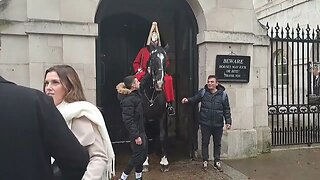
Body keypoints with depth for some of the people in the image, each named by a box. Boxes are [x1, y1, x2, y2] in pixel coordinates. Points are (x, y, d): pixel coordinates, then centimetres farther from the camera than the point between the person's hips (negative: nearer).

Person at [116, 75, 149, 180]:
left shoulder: (135, 94, 5)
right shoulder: (128, 100, -22)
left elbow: (142, 83, 28)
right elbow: (128, 120, -26)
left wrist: (148, 74, 28)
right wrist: (136, 136, -26)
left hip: (141, 130, 10)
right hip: (136, 132, -10)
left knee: (143, 154, 16)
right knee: (138, 156, -1)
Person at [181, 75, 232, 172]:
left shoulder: (223, 94, -1)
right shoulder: (202, 92, -2)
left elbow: (226, 109, 3)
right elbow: (194, 99, 7)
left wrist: (228, 121, -1)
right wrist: (187, 100, -14)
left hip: (218, 124, 0)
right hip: (205, 124, 0)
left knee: (217, 144, 13)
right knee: (205, 142, 11)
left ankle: (217, 162, 28)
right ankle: (205, 161, 26)